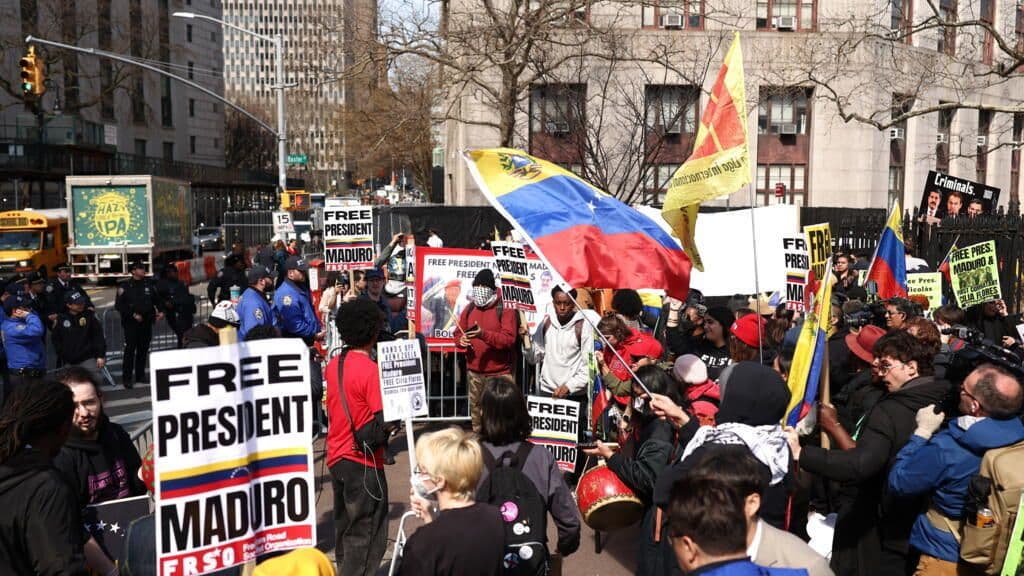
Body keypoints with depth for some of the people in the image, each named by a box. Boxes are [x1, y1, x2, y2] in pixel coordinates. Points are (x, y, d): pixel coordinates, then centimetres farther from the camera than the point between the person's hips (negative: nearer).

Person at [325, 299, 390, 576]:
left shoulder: (333, 365, 4)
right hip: (363, 462, -8)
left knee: (345, 529, 20)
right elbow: (383, 420, -20)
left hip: (337, 457, 8)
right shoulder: (371, 370, -18)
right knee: (367, 537, 1)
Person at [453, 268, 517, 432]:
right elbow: (458, 333, 16)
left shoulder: (505, 309, -8)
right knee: (476, 410, 12)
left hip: (500, 373, -5)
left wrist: (484, 334, -29)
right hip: (474, 371, 6)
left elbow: (509, 338, -17)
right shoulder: (469, 309, 11)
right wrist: (461, 341, -8)